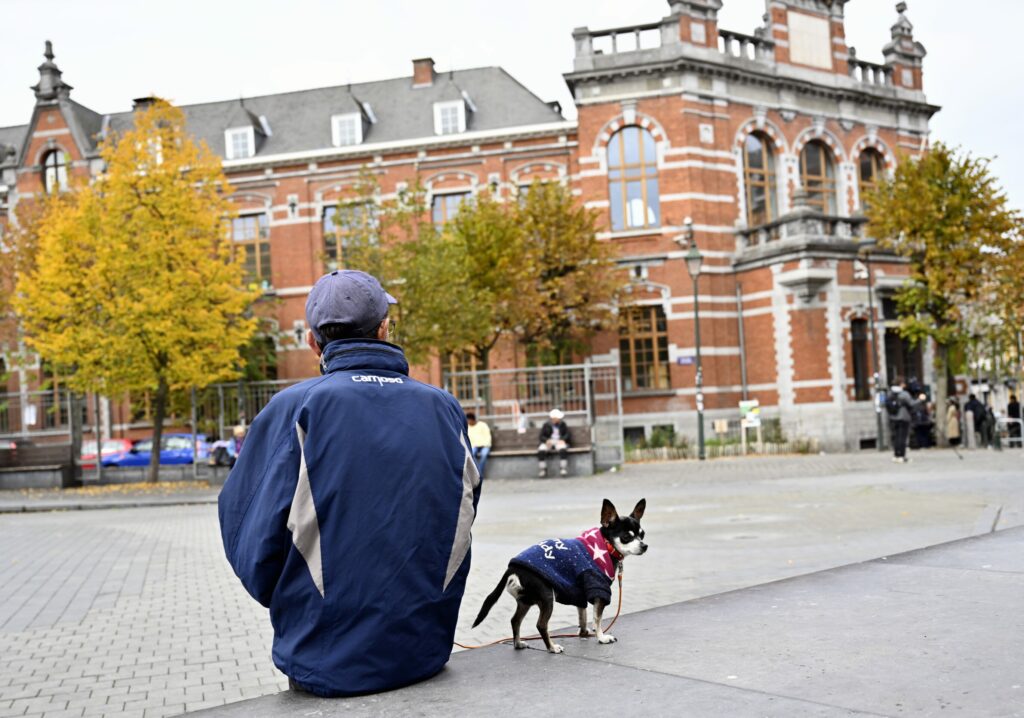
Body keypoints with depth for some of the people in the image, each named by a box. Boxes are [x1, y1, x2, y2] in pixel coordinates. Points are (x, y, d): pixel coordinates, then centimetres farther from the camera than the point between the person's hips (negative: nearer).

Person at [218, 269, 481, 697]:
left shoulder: (295, 410, -11)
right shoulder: (445, 409, -1)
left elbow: (256, 550, -12)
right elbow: (459, 525, 6)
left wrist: (302, 607, 8)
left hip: (327, 664, -3)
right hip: (426, 654, 4)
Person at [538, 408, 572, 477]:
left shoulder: (563, 425, 13)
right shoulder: (546, 425, 11)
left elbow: (568, 434, 4)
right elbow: (542, 436, 5)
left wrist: (563, 440, -18)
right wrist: (547, 440, -18)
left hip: (560, 442, -1)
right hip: (548, 442, 1)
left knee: (563, 449, -38)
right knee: (541, 450, -33)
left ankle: (563, 469, -35)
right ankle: (542, 469, -25)